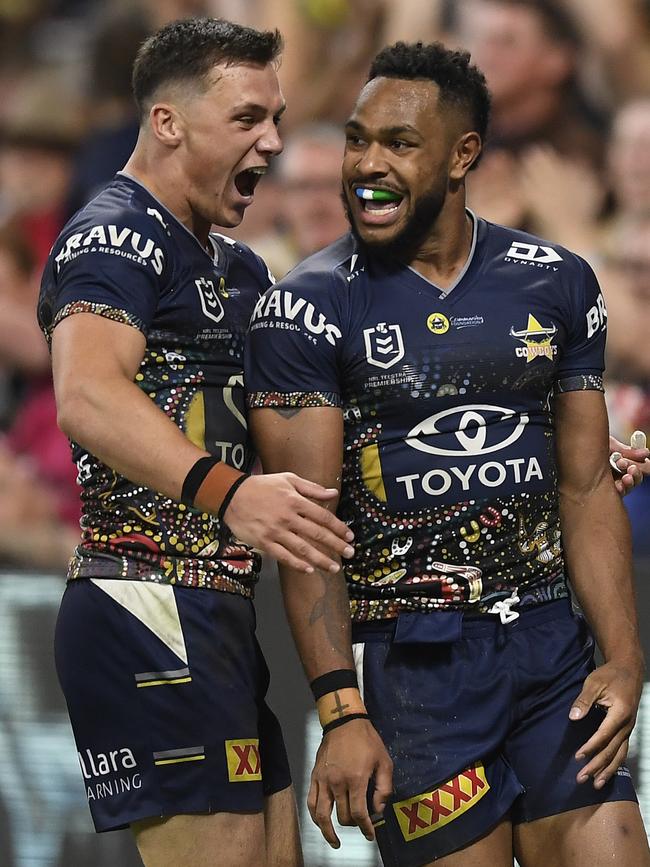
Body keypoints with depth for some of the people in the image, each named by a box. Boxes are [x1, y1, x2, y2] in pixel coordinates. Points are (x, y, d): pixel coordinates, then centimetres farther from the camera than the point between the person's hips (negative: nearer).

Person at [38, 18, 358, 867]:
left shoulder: (236, 269, 21)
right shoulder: (115, 238, -10)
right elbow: (88, 396, -29)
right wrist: (225, 492, -45)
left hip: (216, 619, 10)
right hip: (149, 607, -10)